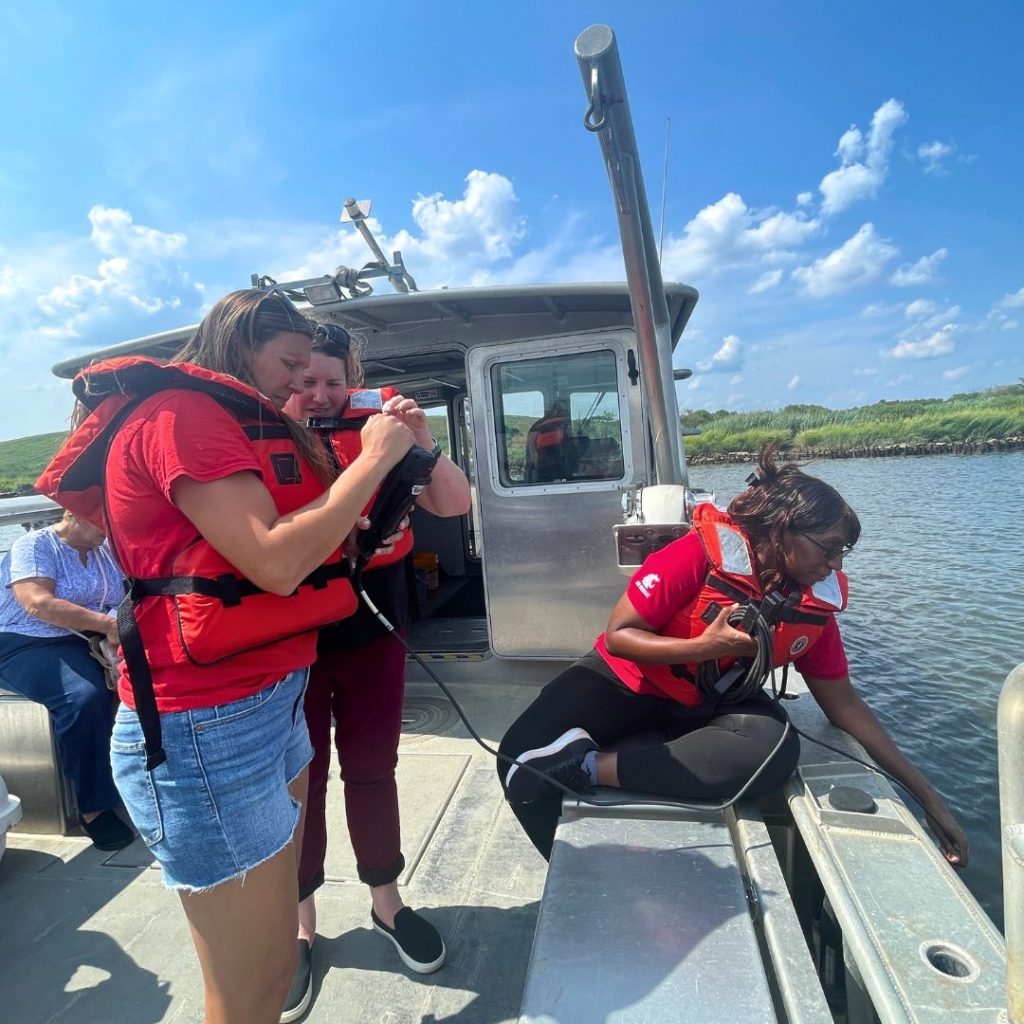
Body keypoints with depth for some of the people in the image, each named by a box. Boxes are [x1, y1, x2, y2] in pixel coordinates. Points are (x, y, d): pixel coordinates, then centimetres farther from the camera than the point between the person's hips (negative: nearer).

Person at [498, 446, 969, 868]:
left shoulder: (816, 602, -7)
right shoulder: (702, 554, -25)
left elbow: (843, 703, 3)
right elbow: (618, 635, -20)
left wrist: (926, 795, 4)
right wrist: (706, 647, -32)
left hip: (710, 702, 4)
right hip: (628, 677, -4)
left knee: (776, 748, -32)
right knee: (522, 756, -26)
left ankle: (592, 766, -25)